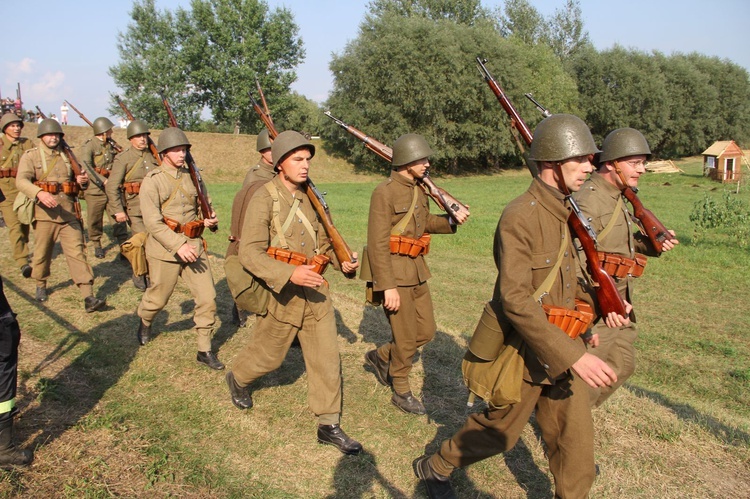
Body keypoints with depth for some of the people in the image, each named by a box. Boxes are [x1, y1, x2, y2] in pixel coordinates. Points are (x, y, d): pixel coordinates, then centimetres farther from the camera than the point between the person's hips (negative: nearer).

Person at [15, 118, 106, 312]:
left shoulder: (68, 155, 13)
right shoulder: (30, 156, 0)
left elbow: (78, 179, 23)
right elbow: (21, 181, -15)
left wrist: (82, 181, -3)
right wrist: (39, 193, -35)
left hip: (69, 213, 2)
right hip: (44, 213, -2)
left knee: (77, 252, -5)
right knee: (42, 252, 11)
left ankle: (88, 297, -10)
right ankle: (41, 285, 37)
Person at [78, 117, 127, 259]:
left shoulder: (111, 144, 11)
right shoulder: (89, 145, -8)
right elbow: (86, 166, -20)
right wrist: (103, 181, -25)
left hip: (112, 187, 5)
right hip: (95, 189, -4)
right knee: (95, 220, 7)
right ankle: (96, 245, 24)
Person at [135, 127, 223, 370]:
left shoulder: (191, 176, 8)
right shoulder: (152, 181, -8)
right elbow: (152, 221, -16)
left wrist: (208, 219, 1)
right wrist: (178, 246, -26)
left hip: (194, 245, 4)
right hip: (165, 248, -4)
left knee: (207, 298, -2)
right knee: (158, 297, 13)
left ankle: (205, 350, 11)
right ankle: (144, 323, 49)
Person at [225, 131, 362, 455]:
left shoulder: (310, 197, 5)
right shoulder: (264, 199, -15)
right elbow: (249, 252, -22)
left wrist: (342, 261, -2)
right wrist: (290, 273, -33)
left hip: (316, 292, 5)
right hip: (281, 293, -5)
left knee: (327, 358, 5)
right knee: (268, 355, 15)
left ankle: (329, 425, 17)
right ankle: (238, 379, 47)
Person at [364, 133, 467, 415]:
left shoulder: (418, 190, 9)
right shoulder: (384, 193, -16)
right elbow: (377, 243, -20)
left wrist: (451, 221, 5)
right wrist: (387, 286, -23)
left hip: (417, 271, 8)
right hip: (395, 272, -8)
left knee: (427, 331, 15)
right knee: (406, 338, 2)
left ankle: (380, 356, 34)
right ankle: (401, 392, 23)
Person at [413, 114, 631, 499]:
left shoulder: (562, 214, 7)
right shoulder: (519, 217, -22)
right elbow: (515, 300, -30)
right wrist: (573, 356, -33)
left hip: (563, 350, 7)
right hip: (527, 353, -7)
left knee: (575, 445, 12)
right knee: (498, 430, 13)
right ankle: (433, 467, 37)